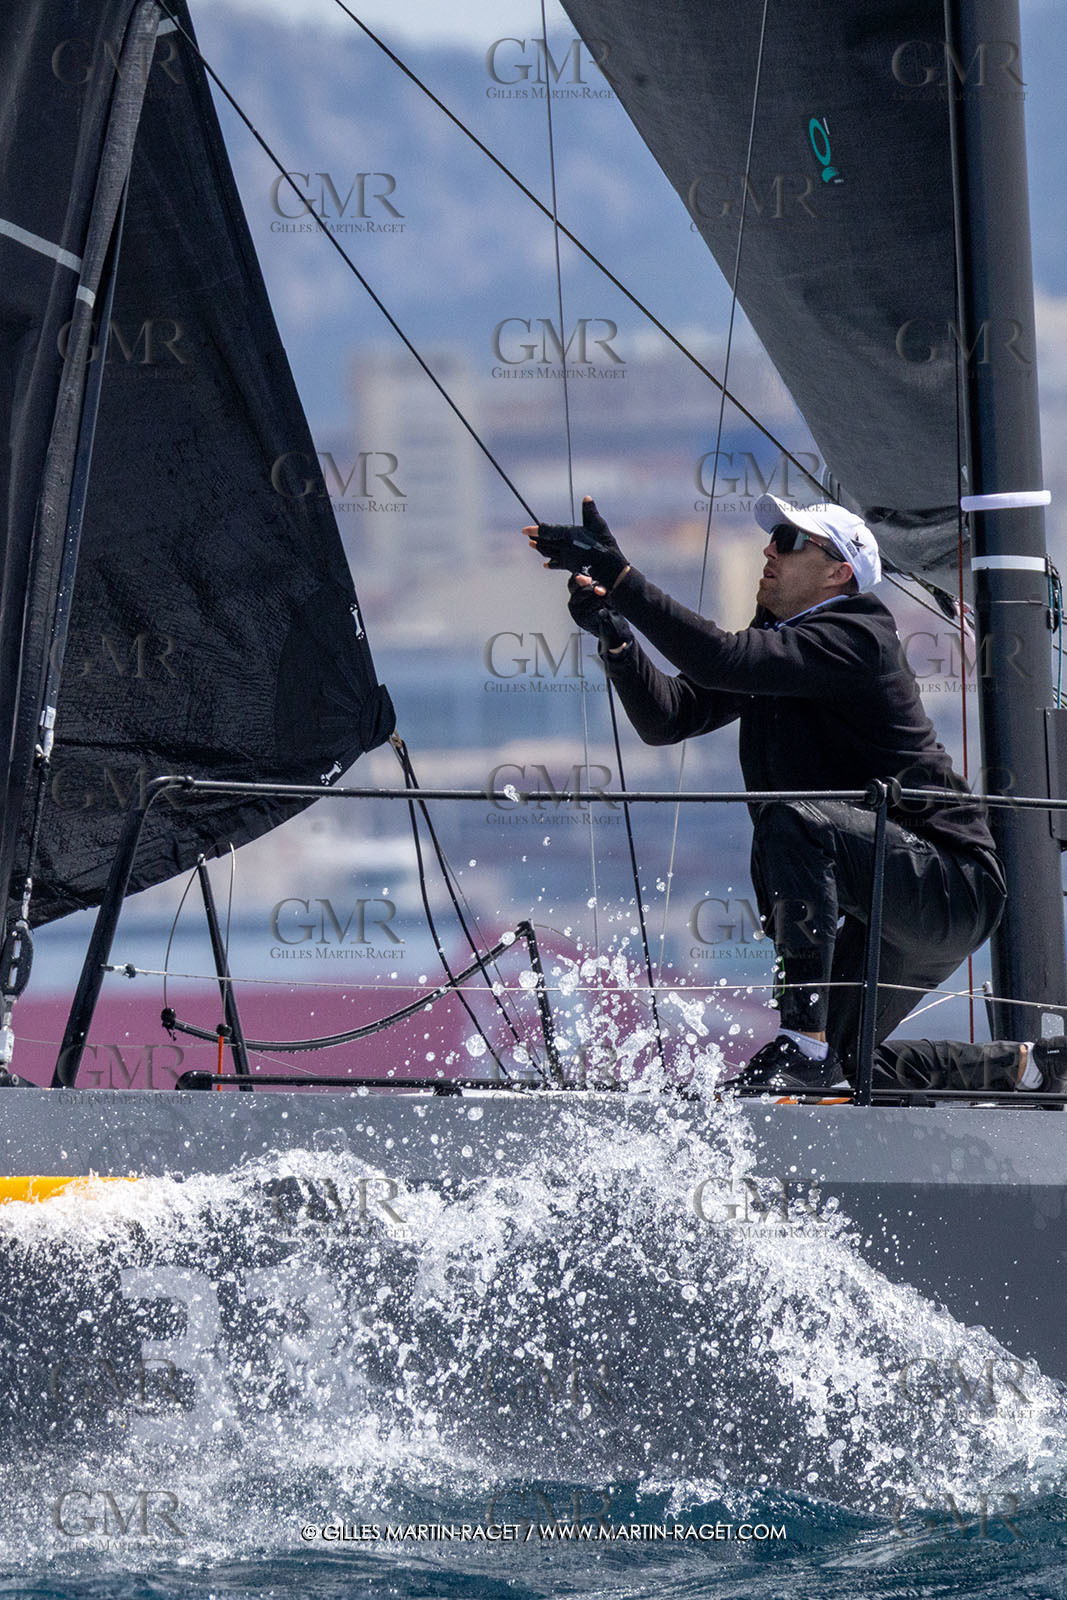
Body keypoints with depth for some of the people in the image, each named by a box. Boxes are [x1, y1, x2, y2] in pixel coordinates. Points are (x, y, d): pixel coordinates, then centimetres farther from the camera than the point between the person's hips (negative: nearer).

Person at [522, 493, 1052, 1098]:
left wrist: (618, 576, -33)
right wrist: (614, 633, -12)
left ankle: (803, 1038, -34)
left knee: (792, 820, -32)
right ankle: (1024, 1067, 34)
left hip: (953, 884, -10)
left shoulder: (855, 638, -17)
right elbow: (668, 717, 4)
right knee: (843, 1065, 18)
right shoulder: (774, 642, 11)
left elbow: (725, 661, -31)